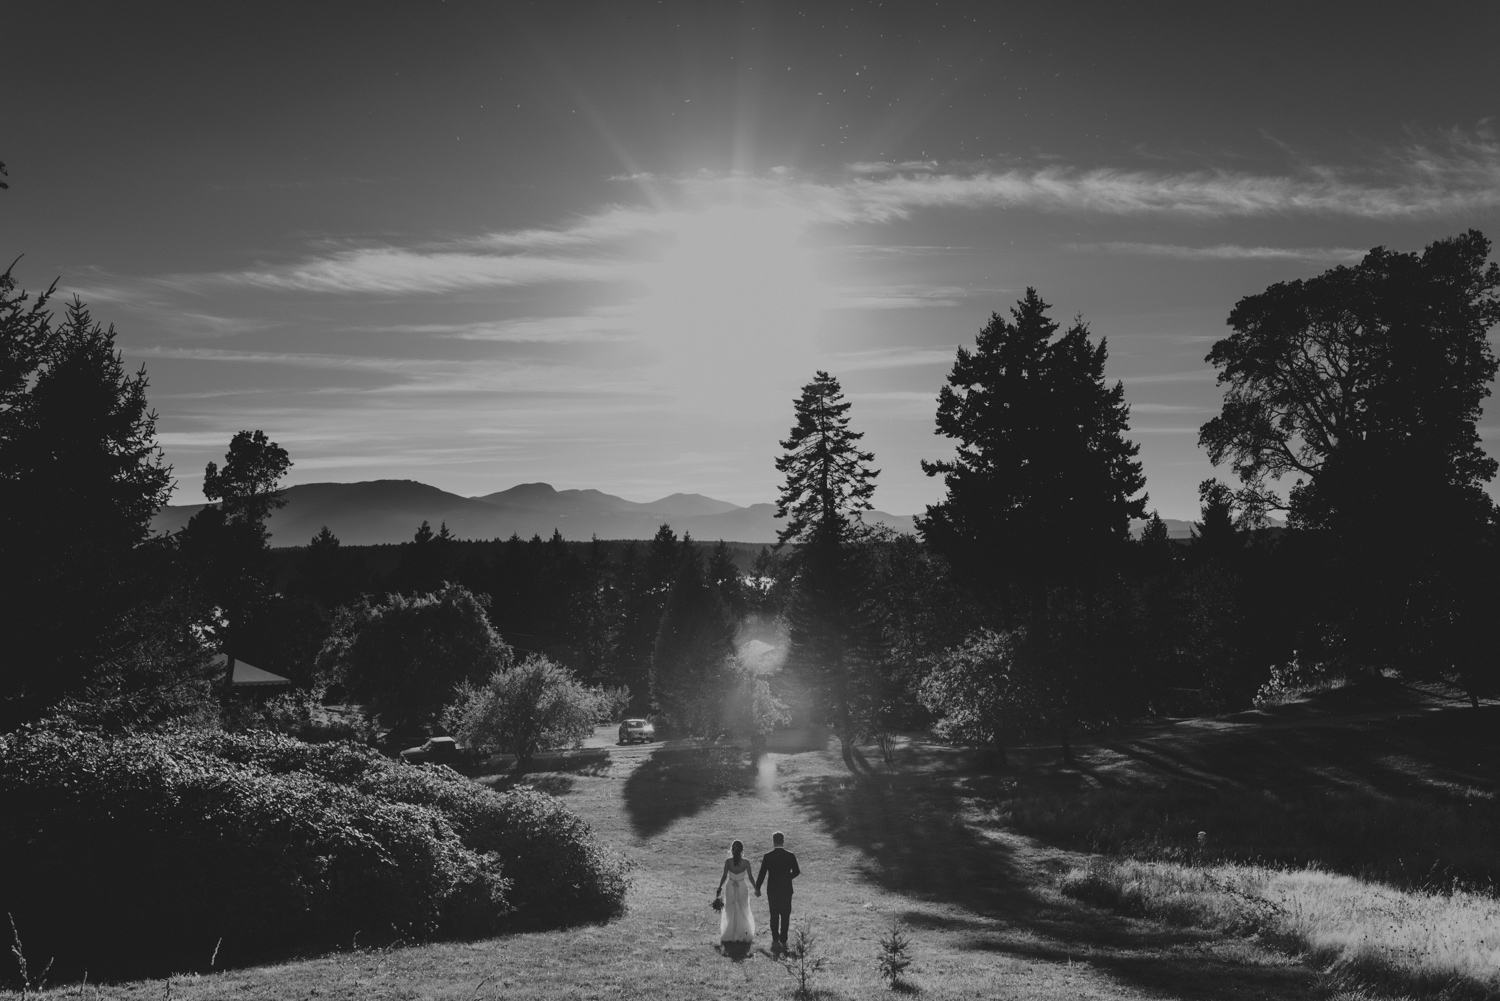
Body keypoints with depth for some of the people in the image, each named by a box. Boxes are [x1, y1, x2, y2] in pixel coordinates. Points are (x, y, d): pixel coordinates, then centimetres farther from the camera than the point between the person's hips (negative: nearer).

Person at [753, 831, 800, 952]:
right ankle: (783, 941, 8)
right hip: (786, 890, 0)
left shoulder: (768, 856, -9)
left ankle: (775, 940, 6)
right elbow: (796, 871, 2)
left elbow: (762, 874, -6)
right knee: (785, 916, 9)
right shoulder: (790, 856, -8)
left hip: (772, 890, 0)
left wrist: (757, 888, 5)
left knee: (774, 915, 12)